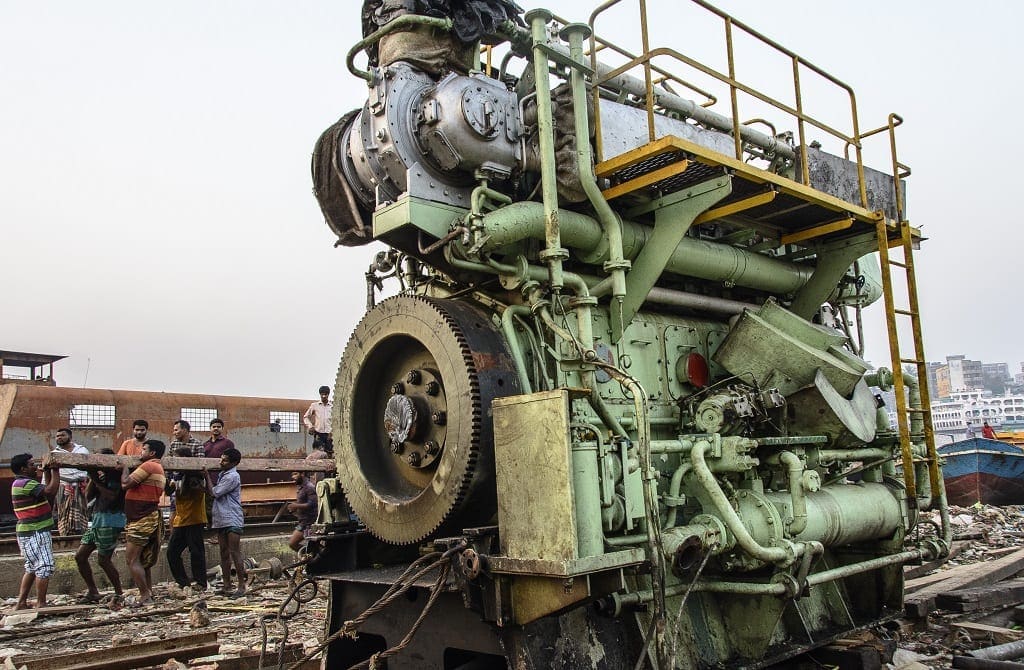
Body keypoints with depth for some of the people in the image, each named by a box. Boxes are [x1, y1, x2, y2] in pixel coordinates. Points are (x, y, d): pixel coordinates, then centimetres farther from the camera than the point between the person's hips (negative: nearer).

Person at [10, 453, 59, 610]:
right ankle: (41, 604, -3)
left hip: (28, 533, 11)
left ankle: (21, 603, 21)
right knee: (44, 567, -7)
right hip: (35, 533, -11)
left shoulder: (21, 483, 16)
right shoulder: (25, 484, -17)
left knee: (32, 568, 17)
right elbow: (51, 491, -29)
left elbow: (47, 493, 19)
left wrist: (48, 472, 15)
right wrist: (55, 471, -18)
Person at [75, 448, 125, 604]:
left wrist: (96, 481, -17)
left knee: (103, 560, -6)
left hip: (110, 522, -9)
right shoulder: (101, 475, 15)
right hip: (97, 521, 9)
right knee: (80, 556, 8)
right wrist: (93, 479, -2)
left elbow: (111, 496, -21)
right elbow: (88, 496, 9)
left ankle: (119, 593, 7)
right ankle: (92, 591, 18)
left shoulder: (116, 476, -9)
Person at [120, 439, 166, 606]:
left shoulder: (149, 466, -12)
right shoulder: (159, 469, 21)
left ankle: (145, 595, -8)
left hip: (142, 519, -10)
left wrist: (124, 468, 1)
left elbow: (126, 484, -16)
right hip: (151, 518, 10)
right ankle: (149, 594, 15)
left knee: (131, 559, -8)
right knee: (144, 561, 14)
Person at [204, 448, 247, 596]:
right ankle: (227, 585, 17)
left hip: (232, 520, -9)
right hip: (221, 520, 9)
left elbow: (213, 493, -12)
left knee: (235, 552, -7)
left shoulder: (232, 477, -12)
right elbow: (211, 493, 18)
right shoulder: (223, 474, 15)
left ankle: (241, 586, -2)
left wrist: (207, 475, -2)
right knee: (224, 552, 11)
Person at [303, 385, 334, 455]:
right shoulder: (314, 405, 7)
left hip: (329, 434, 1)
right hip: (318, 434, -1)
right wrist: (310, 426, 1)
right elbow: (305, 417, 16)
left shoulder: (332, 407, 7)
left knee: (330, 453, -4)